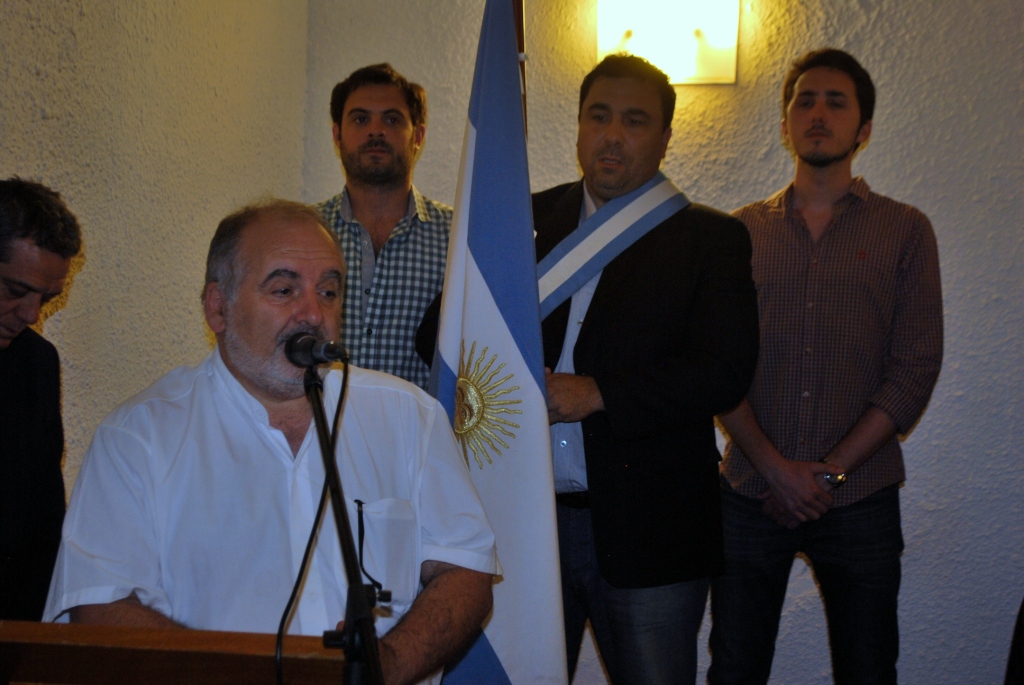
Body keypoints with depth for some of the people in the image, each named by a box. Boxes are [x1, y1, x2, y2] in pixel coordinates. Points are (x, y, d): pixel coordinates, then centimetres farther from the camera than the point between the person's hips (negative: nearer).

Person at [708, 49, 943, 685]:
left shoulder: (905, 231, 4)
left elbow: (916, 369, -3)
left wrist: (828, 472, -9)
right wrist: (775, 466, -11)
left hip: (861, 499, -1)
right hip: (750, 493, 1)